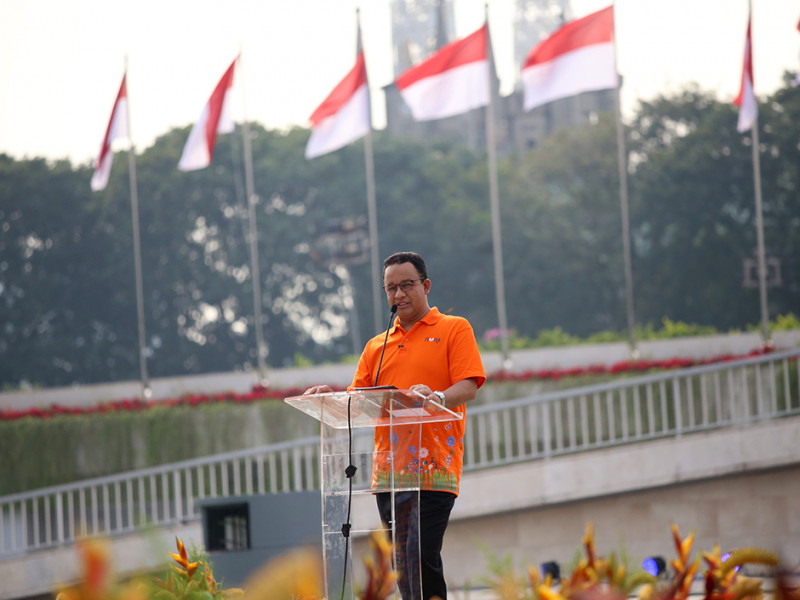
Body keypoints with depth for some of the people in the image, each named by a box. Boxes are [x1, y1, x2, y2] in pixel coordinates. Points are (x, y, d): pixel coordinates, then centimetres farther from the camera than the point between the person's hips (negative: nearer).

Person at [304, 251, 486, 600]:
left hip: (432, 468, -5)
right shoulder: (377, 346, 23)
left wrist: (436, 397, -27)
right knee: (403, 567, 3)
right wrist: (330, 399, -5)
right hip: (388, 472, 5)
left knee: (422, 559, -17)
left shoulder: (454, 329, 7)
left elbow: (468, 388, -6)